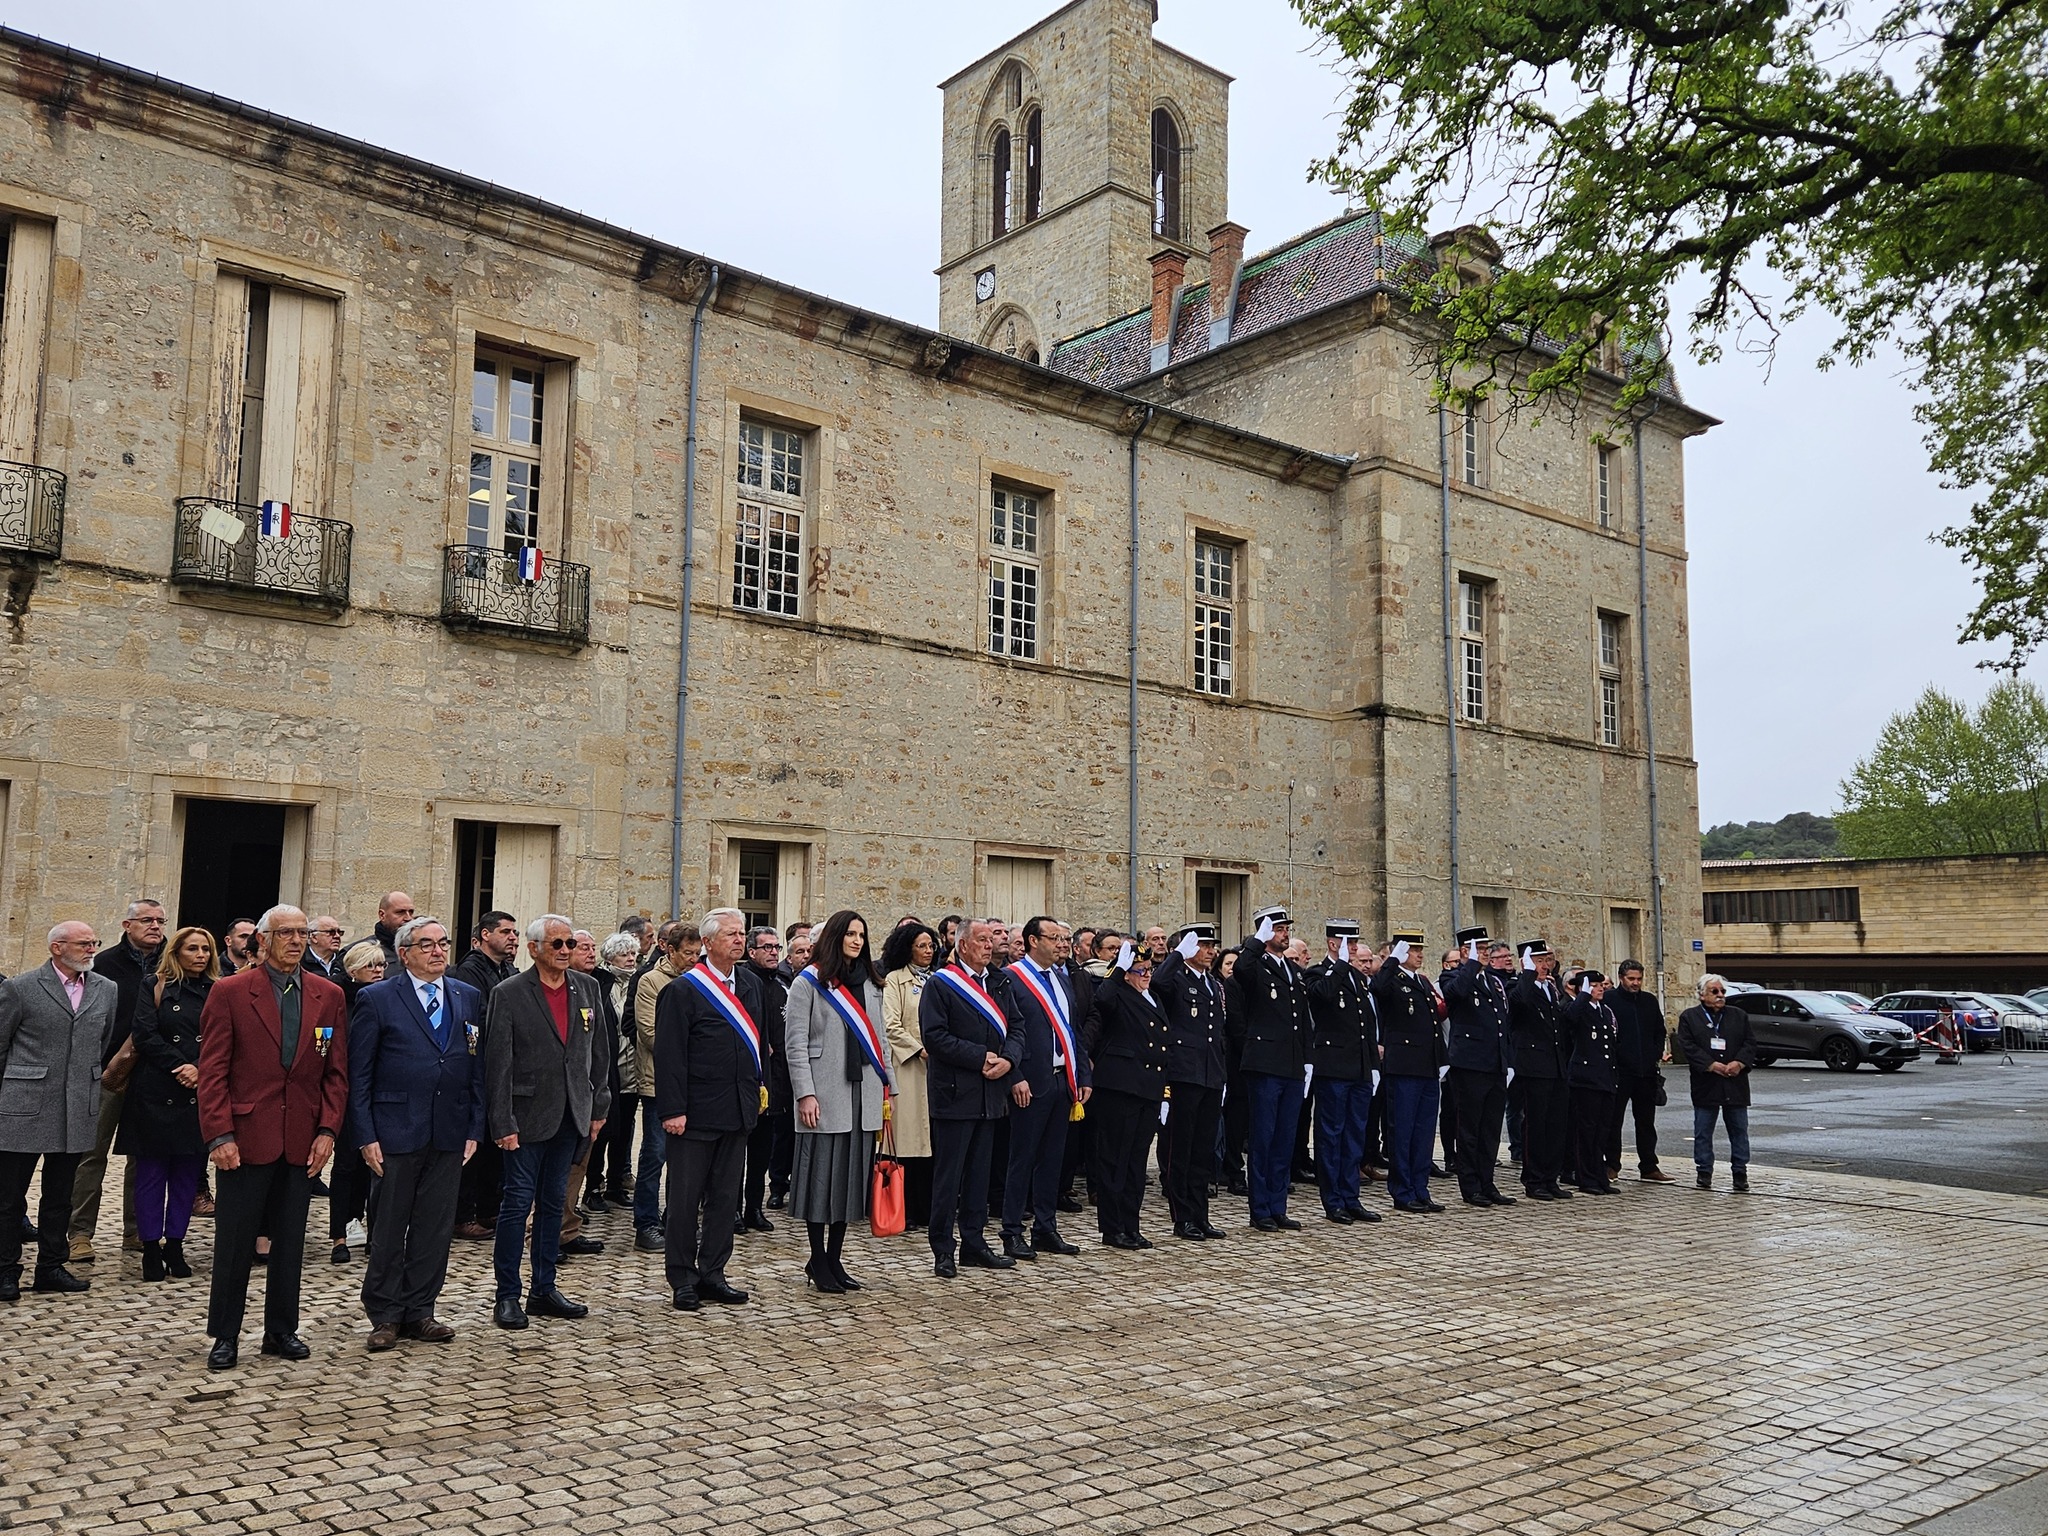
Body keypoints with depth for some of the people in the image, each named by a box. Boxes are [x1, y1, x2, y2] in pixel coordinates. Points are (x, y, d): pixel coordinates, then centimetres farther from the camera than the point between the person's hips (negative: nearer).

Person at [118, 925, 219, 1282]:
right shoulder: (157, 989, 3)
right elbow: (146, 1036, -6)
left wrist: (199, 1069, -13)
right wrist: (181, 1067, -14)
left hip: (200, 1094, 2)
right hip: (157, 1092, -2)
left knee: (188, 1173, 5)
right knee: (151, 1171, 2)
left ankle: (175, 1246, 13)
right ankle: (151, 1249, 9)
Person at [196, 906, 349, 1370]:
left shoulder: (328, 996, 6)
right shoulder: (230, 992, -3)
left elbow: (336, 1072, 7)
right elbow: (213, 1072, -6)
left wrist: (328, 1131, -3)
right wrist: (220, 1135, -13)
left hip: (302, 1142, 3)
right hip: (246, 1138, -3)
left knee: (290, 1242, 12)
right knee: (234, 1242, 5)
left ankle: (281, 1330, 24)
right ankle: (225, 1336, 19)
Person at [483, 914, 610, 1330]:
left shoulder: (587, 988, 6)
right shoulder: (507, 994, -9)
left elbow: (598, 1052, 11)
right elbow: (498, 1064, -11)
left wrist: (599, 1105, 9)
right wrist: (502, 1123, -14)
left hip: (570, 1115, 5)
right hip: (527, 1115, -5)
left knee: (553, 1202, 12)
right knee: (518, 1201, 0)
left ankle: (543, 1290, 22)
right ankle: (508, 1296, 11)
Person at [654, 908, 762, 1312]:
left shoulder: (750, 984, 11)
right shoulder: (683, 990, -9)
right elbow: (669, 1054, -12)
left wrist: (760, 1084, 11)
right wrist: (673, 1109, -16)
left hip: (738, 1109, 6)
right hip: (696, 1112, -6)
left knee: (725, 1197, 12)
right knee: (685, 1198, 4)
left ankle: (712, 1274, 22)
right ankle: (683, 1279, 15)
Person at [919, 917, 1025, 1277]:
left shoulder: (999, 983, 14)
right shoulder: (941, 984, -6)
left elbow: (1016, 1031, 13)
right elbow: (934, 1035, -15)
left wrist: (1008, 1059, -8)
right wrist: (980, 1057, -16)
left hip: (989, 1094, 6)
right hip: (954, 1094, -6)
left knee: (979, 1172, 13)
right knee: (948, 1173, -1)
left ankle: (974, 1243, 22)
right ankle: (943, 1250, 7)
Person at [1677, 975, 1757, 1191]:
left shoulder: (1739, 1016, 11)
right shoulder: (1689, 1018, 2)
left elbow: (1750, 1043, 4)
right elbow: (1688, 1047, -7)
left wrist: (1738, 1063, -13)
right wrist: (1712, 1066, -17)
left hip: (1735, 1084, 2)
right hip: (1706, 1084, -2)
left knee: (1739, 1130, 6)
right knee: (1703, 1132, 3)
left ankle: (1740, 1173, 14)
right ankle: (1704, 1172, 13)